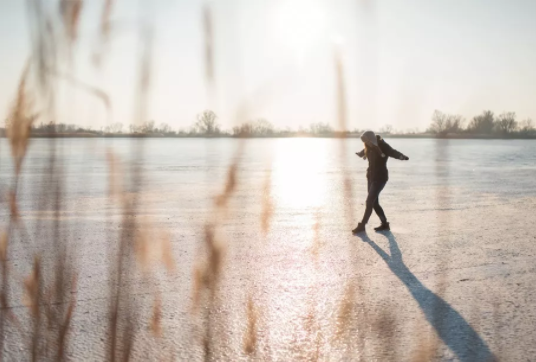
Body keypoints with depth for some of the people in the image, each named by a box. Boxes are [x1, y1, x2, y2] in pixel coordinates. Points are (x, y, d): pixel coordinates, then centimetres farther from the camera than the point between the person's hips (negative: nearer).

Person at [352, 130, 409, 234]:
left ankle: (362, 225, -4)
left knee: (369, 201, -10)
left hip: (380, 177, -8)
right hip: (371, 176, 8)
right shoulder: (370, 148, 6)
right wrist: (359, 154, 55)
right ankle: (384, 224, 19)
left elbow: (393, 152, -33)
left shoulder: (383, 146, -16)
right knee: (374, 202, 8)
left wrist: (402, 157, -55)